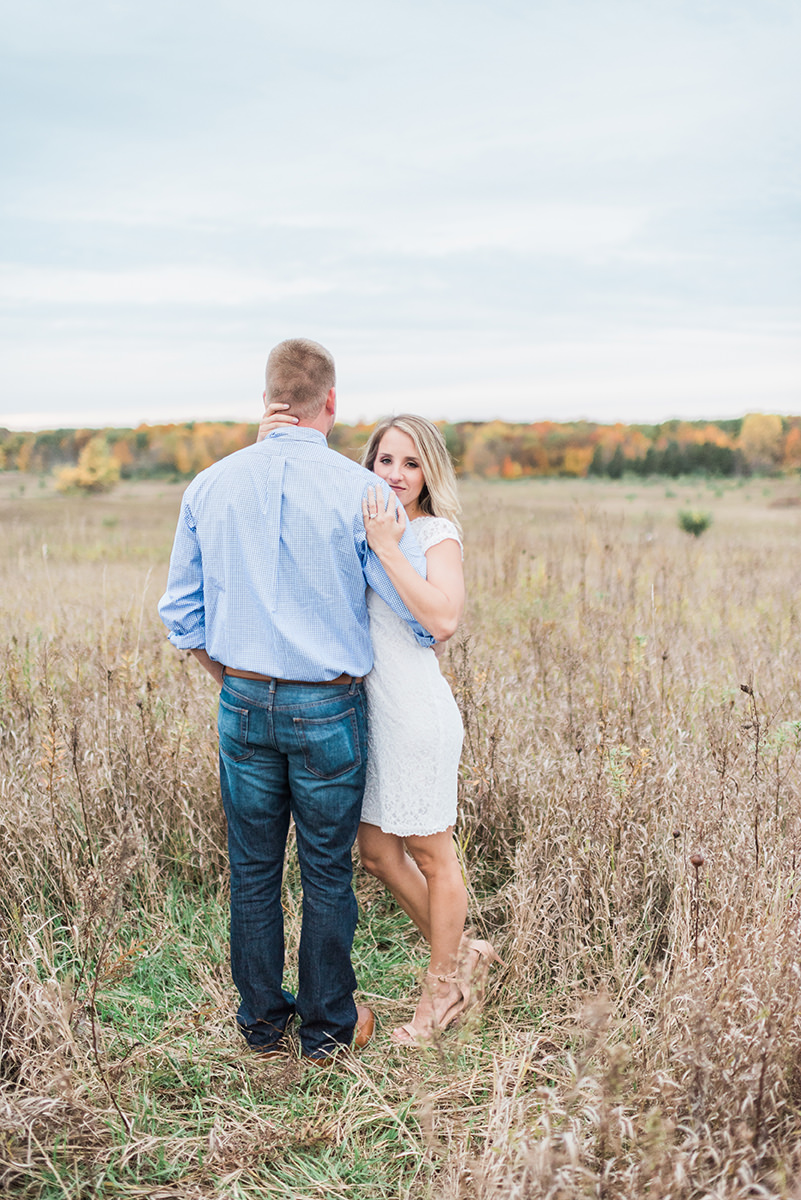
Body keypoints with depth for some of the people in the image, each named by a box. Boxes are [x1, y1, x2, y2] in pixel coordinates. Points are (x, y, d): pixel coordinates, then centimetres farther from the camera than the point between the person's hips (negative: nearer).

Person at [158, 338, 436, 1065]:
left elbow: (180, 611, 6)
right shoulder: (360, 492, -12)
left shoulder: (211, 486, 0)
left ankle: (262, 1020, 30)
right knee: (327, 873, 10)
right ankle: (328, 1026, 26)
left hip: (243, 705, 3)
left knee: (254, 869, 15)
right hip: (328, 709, -3)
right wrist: (427, 645, 14)